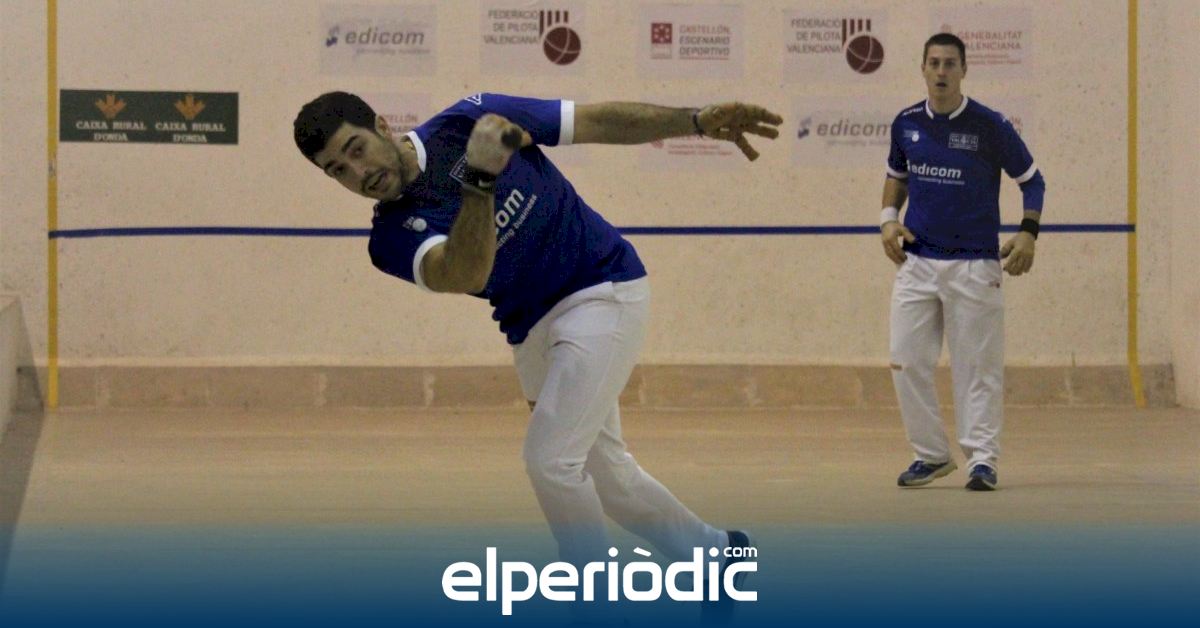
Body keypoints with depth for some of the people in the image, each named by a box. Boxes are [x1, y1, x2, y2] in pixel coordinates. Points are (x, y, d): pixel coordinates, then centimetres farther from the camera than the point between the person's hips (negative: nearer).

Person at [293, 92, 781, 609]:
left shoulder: (467, 121, -12)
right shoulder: (392, 237, -11)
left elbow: (597, 123, -6)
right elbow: (465, 276, -33)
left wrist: (699, 121, -15)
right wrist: (480, 180, -47)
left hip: (602, 290, -5)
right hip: (531, 333, 5)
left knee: (552, 458, -17)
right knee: (605, 476, 14)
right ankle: (713, 549, 38)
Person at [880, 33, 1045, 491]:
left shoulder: (991, 126, -7)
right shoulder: (906, 124, 5)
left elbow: (1031, 180, 3)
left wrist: (1028, 232, -11)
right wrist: (888, 218, 5)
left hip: (974, 262, -4)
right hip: (916, 260, 4)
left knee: (978, 367, -3)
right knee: (906, 363, 0)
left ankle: (982, 458, 3)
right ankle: (931, 455, 12)